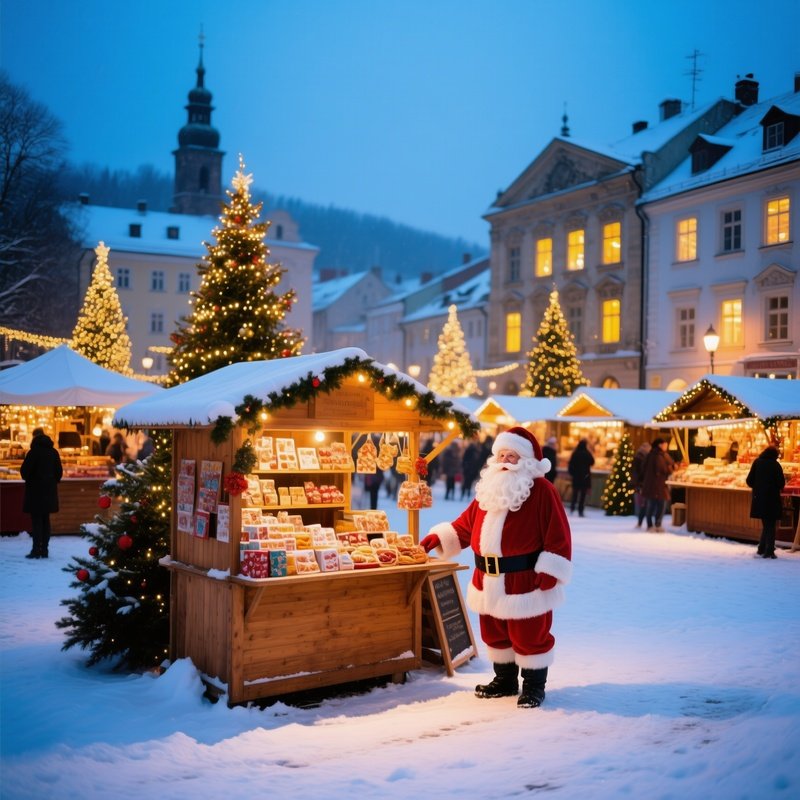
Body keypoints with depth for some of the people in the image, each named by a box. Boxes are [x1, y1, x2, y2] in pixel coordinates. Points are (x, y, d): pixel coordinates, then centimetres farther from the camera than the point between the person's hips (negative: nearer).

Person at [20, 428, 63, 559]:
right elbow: (59, 471, 10)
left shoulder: (33, 452, -12)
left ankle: (36, 550, -5)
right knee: (45, 520, 11)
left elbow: (24, 470, -11)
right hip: (49, 490, 5)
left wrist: (28, 479, 9)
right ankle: (44, 549, 11)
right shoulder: (53, 452, 7)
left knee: (36, 520, -3)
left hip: (35, 490, -5)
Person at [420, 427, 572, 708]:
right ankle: (505, 680, 35)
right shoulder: (490, 488, 11)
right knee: (494, 633, 17)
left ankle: (534, 685, 24)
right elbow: (466, 525, 14)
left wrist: (549, 573, -18)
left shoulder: (541, 490, -11)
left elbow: (558, 536, -15)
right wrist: (438, 538, 4)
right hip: (489, 581, 7)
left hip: (526, 581, -7)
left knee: (529, 635, 5)